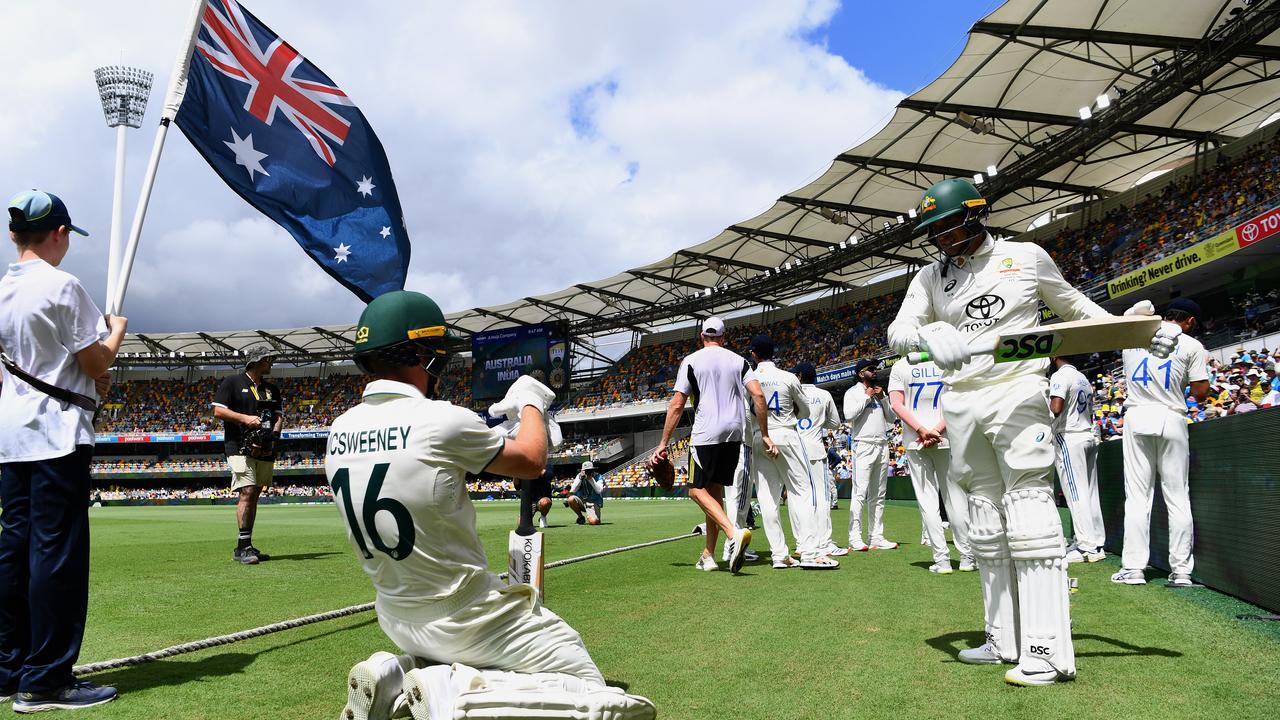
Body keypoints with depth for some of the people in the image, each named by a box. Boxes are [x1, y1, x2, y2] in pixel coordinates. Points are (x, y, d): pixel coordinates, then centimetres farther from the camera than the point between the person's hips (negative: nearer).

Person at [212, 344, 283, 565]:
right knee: (247, 492, -17)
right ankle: (242, 548, -17)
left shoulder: (272, 389, 19)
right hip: (240, 448, -6)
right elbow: (218, 411, -4)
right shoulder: (232, 382, 2)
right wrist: (245, 418, -16)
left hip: (265, 451, 6)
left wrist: (275, 432, -1)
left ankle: (246, 547, 14)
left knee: (254, 496, 8)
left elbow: (279, 416, 19)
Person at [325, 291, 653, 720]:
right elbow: (531, 460, -5)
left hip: (398, 620, 8)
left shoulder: (339, 432, 0)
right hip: (465, 620, -8)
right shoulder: (442, 421, -21)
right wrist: (530, 403, 14)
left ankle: (396, 681, 8)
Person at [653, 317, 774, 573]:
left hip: (706, 434, -5)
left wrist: (663, 444, 0)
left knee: (697, 489, 0)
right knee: (715, 491, 14)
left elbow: (676, 405, -4)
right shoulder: (738, 361, 11)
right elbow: (758, 395, -1)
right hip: (734, 435, 5)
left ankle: (734, 532, -24)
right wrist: (764, 435, 3)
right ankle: (708, 556, 15)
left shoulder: (691, 361, 1)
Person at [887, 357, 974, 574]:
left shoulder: (900, 367, 0)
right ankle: (967, 557, 11)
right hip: (946, 440, 1)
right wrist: (937, 430, -11)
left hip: (914, 442, -1)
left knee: (927, 501, 2)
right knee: (955, 499, 8)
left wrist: (921, 430, -14)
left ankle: (941, 559, 0)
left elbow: (896, 404, -9)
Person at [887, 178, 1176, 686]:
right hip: (961, 405, 4)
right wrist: (928, 336, -27)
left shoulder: (1026, 256, 5)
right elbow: (898, 331, -3)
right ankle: (1005, 641, 14)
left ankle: (1049, 652, -12)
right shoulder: (930, 278, 10)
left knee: (1028, 510, -12)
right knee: (985, 521, 6)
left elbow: (1072, 305, 16)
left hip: (1018, 393, -4)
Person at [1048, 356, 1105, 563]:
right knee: (1090, 493, 10)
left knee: (1075, 493, -8)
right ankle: (1097, 543, 14)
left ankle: (1087, 547, -9)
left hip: (1068, 439, -9)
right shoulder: (1084, 378, 18)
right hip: (1089, 437, 9)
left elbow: (1056, 408, -24)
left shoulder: (1060, 376, -11)